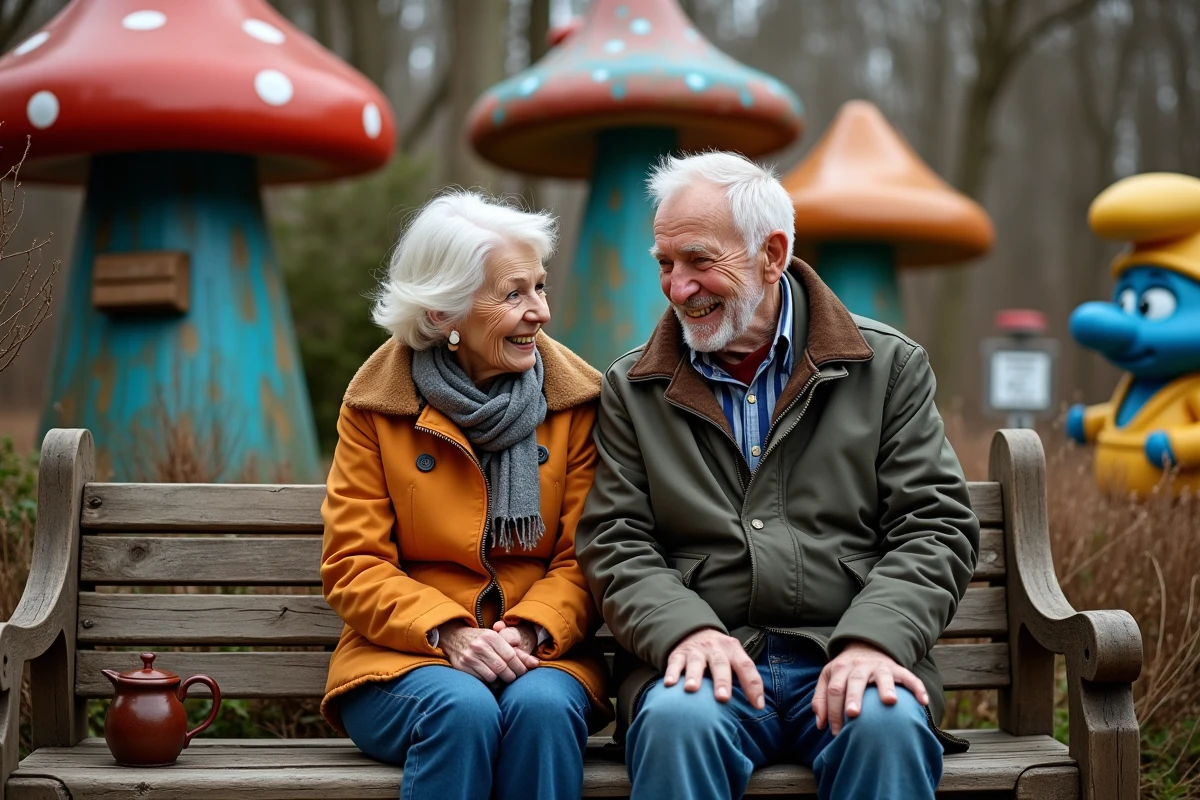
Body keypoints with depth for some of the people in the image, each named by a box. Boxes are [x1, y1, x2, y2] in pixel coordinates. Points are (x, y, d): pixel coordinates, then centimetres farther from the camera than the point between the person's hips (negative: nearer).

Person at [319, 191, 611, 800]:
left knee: (542, 706, -32)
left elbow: (583, 560, 3)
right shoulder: (377, 402, 1)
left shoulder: (573, 398, 4)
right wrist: (450, 633, -18)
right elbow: (353, 567, -2)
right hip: (403, 660, -1)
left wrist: (529, 630, -18)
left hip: (541, 653, 1)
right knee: (463, 710, -33)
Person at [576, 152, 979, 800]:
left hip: (847, 657, 0)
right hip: (702, 658, 1)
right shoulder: (633, 390, 14)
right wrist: (687, 630, -13)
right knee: (678, 722, -33)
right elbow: (614, 546, 7)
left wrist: (873, 640, -13)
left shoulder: (889, 366, 11)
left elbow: (935, 527, 5)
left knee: (890, 726, -33)